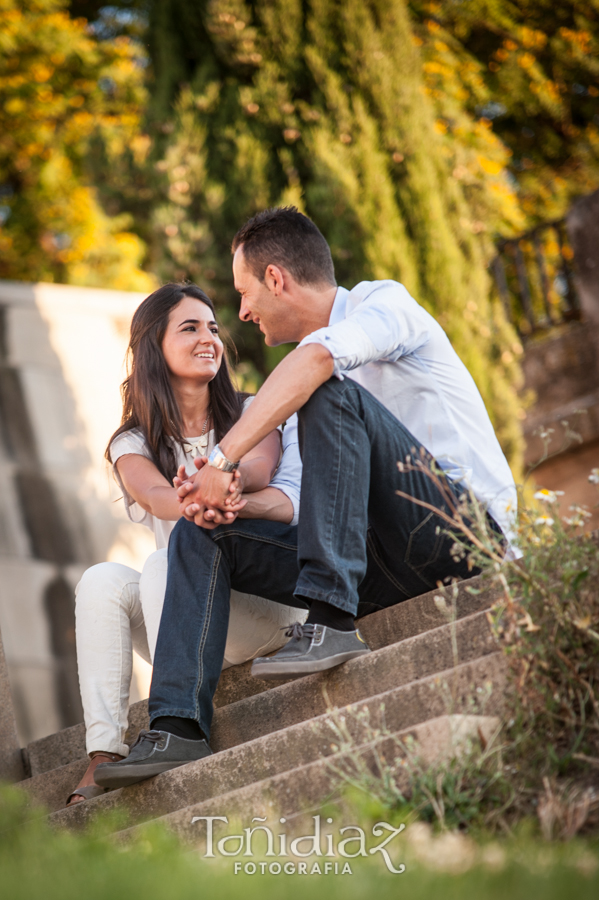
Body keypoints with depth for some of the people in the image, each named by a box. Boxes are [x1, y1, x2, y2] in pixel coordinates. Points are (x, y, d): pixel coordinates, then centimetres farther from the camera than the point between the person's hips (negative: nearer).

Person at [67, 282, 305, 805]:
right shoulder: (133, 444, 7)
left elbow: (260, 467, -18)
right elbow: (154, 495, -17)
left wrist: (228, 482, -44)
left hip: (266, 604, -2)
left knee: (165, 566, -29)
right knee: (101, 581, -25)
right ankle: (103, 754, -33)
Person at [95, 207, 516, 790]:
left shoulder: (385, 301, 0)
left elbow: (315, 359, -24)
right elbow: (307, 503, 17)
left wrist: (223, 458, -27)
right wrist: (229, 493, -4)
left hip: (467, 529, -8)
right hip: (392, 568, 8)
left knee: (331, 393, -28)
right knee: (200, 535, 0)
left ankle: (331, 623, -35)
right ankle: (178, 727, -13)